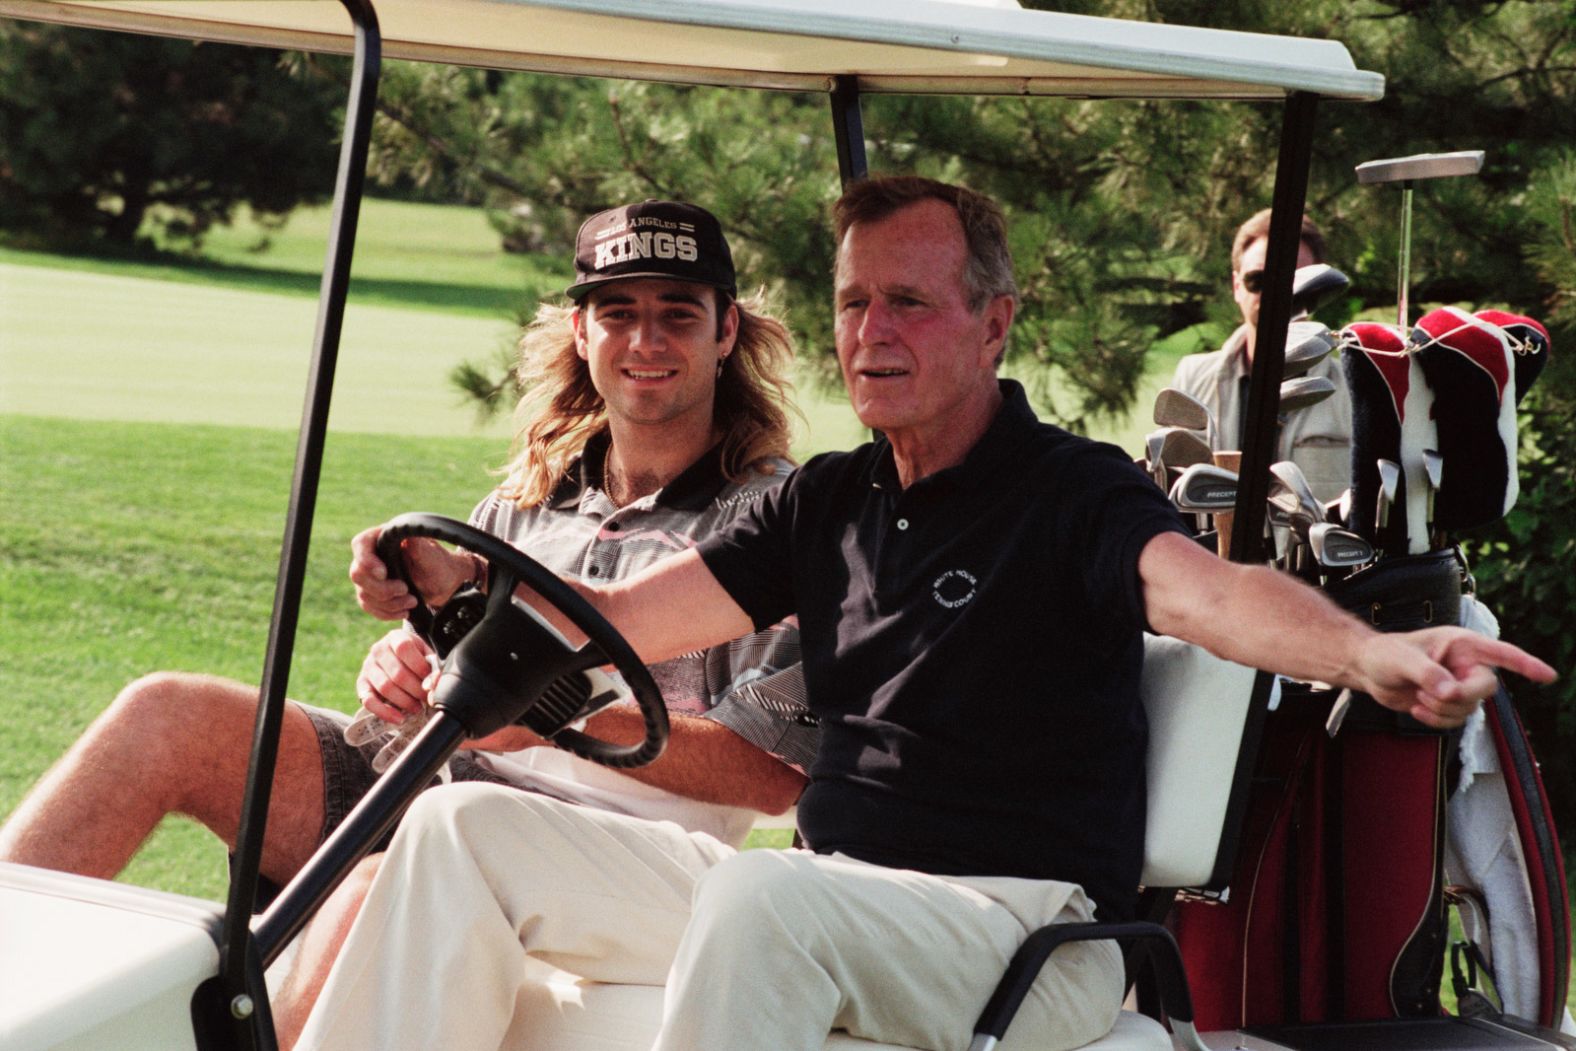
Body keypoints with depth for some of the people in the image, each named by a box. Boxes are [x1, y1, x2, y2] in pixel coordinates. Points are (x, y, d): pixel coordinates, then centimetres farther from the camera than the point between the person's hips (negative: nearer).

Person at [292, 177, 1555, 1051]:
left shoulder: (1071, 491, -6)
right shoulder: (829, 501, 14)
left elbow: (1205, 589, -27)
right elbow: (614, 621, 11)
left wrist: (1368, 652, -49)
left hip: (1024, 927, -7)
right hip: (818, 900, 7)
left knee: (762, 893, -38)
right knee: (470, 829, -1)